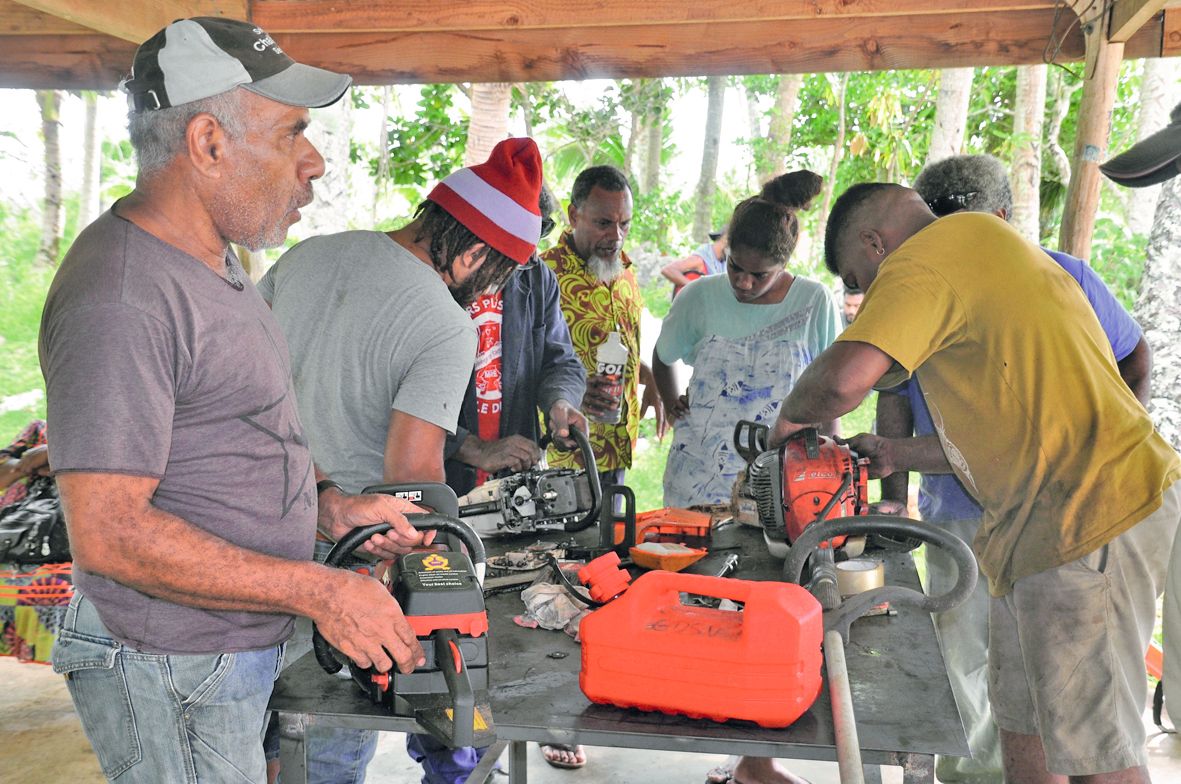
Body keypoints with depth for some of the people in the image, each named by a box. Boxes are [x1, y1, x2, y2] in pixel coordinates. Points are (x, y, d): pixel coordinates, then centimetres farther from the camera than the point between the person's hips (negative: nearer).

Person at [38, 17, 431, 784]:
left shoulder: (215, 258, 9)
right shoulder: (120, 297, -24)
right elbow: (109, 533, -26)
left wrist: (333, 509, 6)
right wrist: (319, 591, -24)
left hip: (243, 648, 9)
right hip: (172, 680, -9)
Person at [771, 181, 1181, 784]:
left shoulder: (923, 261, -11)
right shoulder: (988, 245, 22)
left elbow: (843, 378, -28)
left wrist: (790, 417, -6)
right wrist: (899, 455, 25)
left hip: (1090, 512, -11)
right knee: (1018, 717, 18)